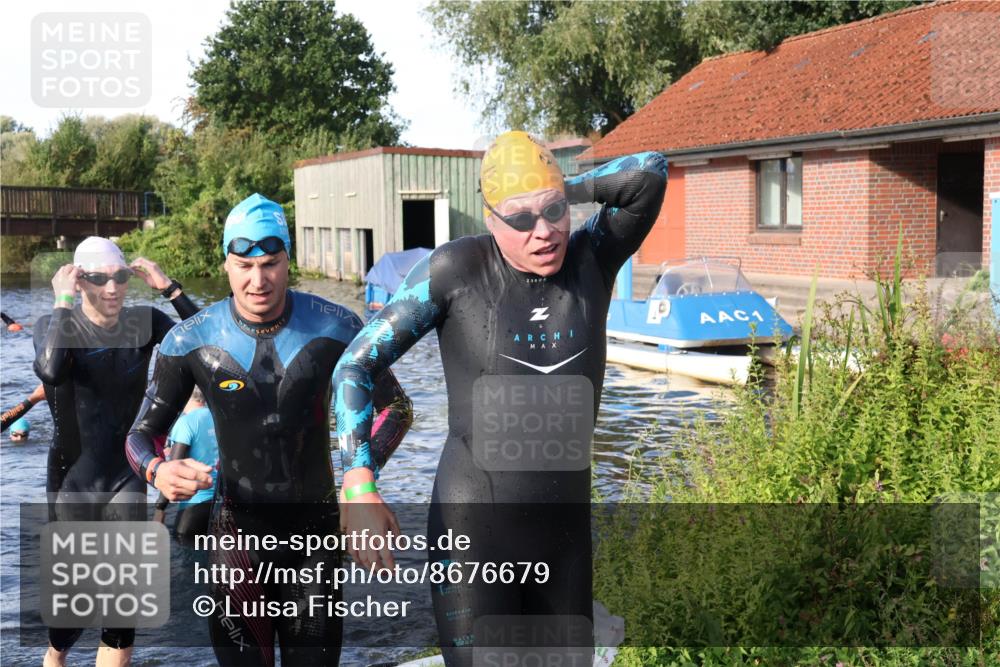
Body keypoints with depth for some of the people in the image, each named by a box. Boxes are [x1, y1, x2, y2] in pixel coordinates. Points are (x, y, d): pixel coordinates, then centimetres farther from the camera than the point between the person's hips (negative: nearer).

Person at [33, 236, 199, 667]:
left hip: (126, 477, 1)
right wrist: (63, 304, -26)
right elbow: (50, 371, -34)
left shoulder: (145, 322, -5)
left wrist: (169, 288, -21)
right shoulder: (57, 325, -10)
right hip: (71, 479, -1)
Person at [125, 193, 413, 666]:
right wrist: (157, 471, -23)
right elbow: (141, 435, 1)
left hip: (316, 525, 1)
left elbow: (395, 406, 4)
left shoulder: (334, 328, -8)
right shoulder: (191, 343, -8)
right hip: (237, 531, -1)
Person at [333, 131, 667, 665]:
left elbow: (650, 173, -12)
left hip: (567, 531, 4)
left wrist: (562, 193, -4)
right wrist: (359, 489, -19)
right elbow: (356, 365, -8)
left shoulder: (592, 259, -2)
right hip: (474, 530, -4)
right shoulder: (456, 268, -11)